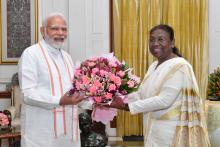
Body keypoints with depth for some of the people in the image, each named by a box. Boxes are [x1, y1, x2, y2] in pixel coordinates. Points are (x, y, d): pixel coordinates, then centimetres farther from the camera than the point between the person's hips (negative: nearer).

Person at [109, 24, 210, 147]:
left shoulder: (179, 67, -16)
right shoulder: (154, 66, 11)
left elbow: (164, 100, -24)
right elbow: (142, 93, 8)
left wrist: (127, 106, -23)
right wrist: (119, 98, -7)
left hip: (173, 131, -7)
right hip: (155, 128, 8)